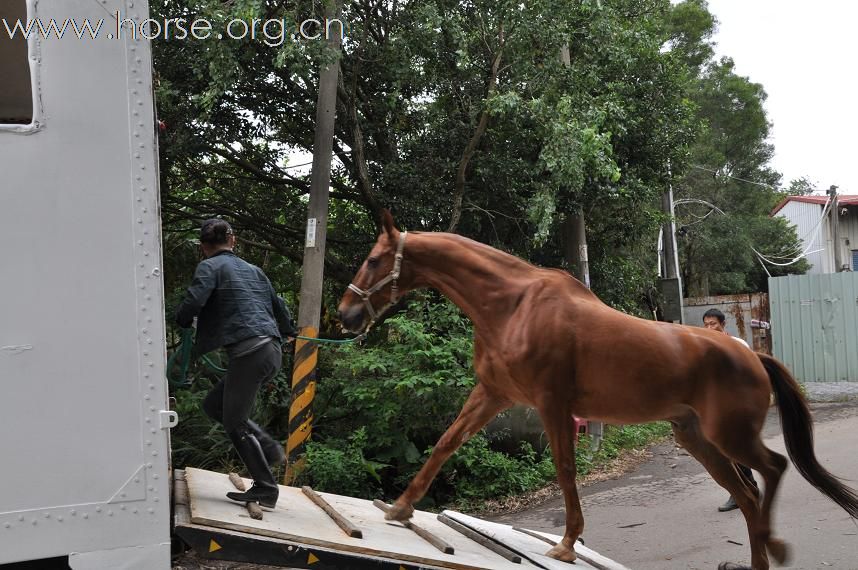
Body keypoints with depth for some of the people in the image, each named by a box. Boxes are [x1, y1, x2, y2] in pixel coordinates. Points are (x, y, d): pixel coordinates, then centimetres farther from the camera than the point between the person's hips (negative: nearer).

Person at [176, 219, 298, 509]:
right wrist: (288, 332, 51)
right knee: (213, 406, 20)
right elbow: (277, 304, 31)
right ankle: (269, 448, 13)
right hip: (272, 351, 7)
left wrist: (182, 321, 10)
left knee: (235, 423, 7)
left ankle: (266, 489, 10)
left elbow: (192, 303, -14)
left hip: (248, 352, -7)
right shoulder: (253, 269, 21)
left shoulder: (209, 267, 1)